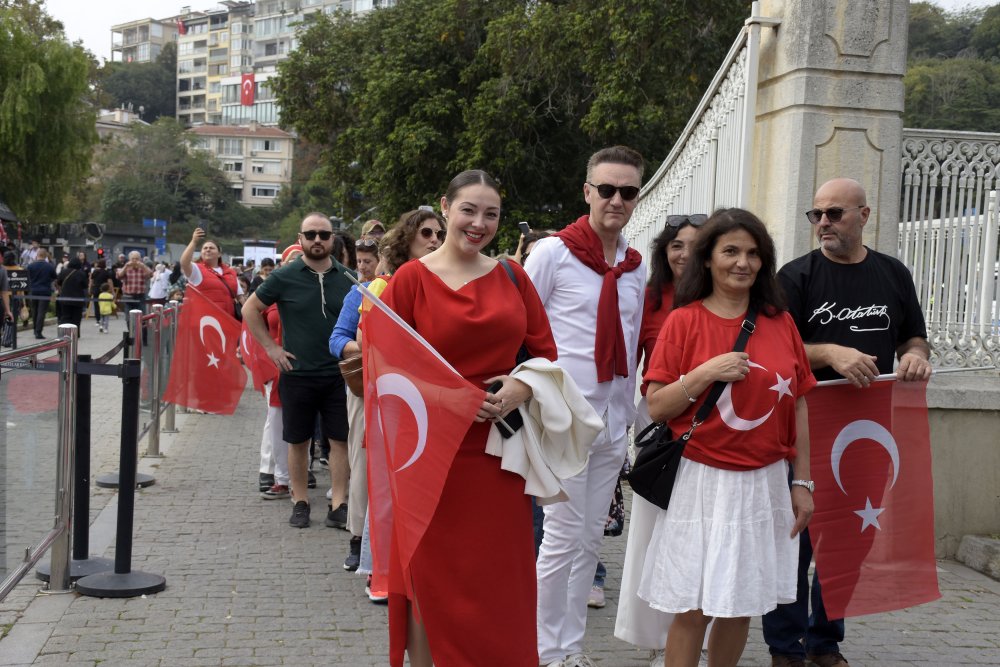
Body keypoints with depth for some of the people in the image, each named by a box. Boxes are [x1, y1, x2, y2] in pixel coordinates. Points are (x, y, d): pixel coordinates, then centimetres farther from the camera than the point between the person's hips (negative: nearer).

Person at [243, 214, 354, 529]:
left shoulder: (347, 278, 2)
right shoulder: (285, 276, -3)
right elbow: (250, 309, 6)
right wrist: (270, 347, 1)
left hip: (339, 374, 1)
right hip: (297, 374, -1)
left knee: (341, 440, 1)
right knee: (298, 441, 8)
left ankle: (338, 506, 8)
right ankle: (300, 503, 20)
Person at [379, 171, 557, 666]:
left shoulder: (511, 276, 7)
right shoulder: (412, 278, -3)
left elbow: (545, 352, 10)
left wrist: (522, 388, -10)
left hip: (499, 448, 3)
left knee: (498, 580, 8)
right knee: (432, 577, 6)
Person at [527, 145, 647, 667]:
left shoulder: (636, 266, 12)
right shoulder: (553, 252, -6)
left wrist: (628, 416, 16)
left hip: (612, 422, 6)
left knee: (591, 539, 11)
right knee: (564, 537, -4)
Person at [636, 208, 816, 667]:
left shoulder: (780, 322, 6)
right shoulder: (684, 321, -2)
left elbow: (798, 406, 9)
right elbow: (657, 407, -5)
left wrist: (802, 482, 7)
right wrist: (706, 374, -18)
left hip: (764, 483, 3)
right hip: (701, 482, -3)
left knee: (742, 604, 10)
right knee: (691, 609, 0)